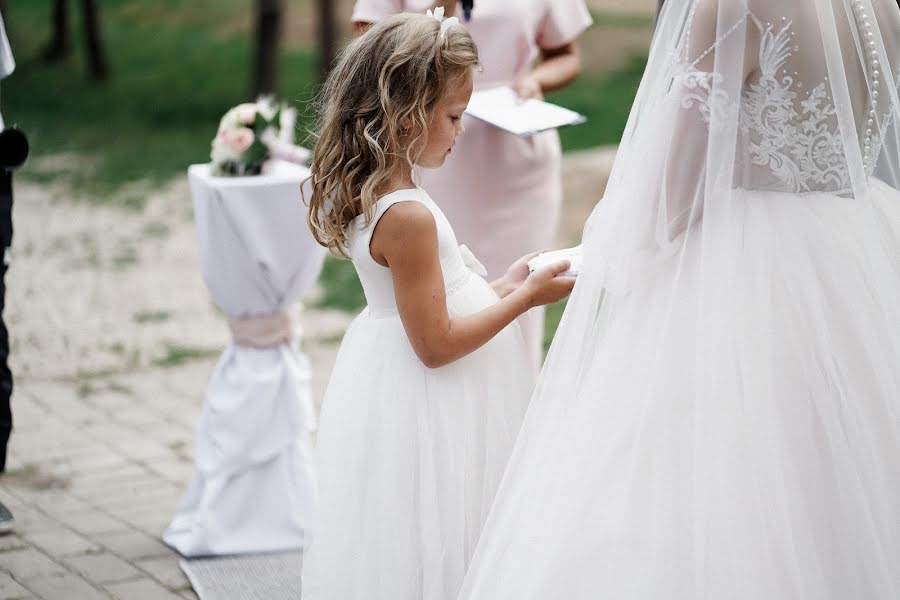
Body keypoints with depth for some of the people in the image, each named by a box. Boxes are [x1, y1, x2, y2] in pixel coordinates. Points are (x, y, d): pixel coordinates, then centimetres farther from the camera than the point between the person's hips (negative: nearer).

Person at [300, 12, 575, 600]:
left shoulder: (365, 195, 4)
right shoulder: (408, 216, -27)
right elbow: (436, 343, -23)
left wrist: (500, 288, 11)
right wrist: (526, 298, -17)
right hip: (426, 413, -10)